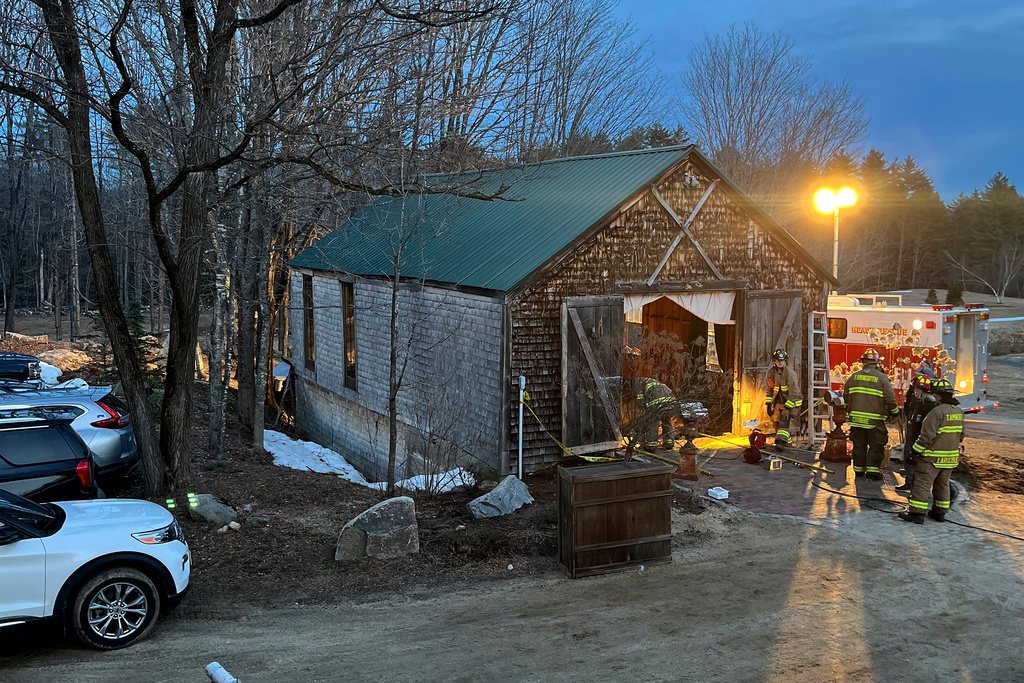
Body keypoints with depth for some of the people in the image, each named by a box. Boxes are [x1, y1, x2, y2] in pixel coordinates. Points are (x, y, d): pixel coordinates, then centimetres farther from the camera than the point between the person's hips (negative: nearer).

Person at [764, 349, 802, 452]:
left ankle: (781, 443, -31)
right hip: (779, 402, 7)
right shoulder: (771, 372, 1)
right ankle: (787, 440, 29)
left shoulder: (789, 373, -19)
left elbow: (794, 392, -21)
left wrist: (788, 407, -24)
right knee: (777, 423, 10)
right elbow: (770, 389, 12)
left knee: (785, 421, -22)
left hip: (791, 402, -7)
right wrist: (768, 404, 6)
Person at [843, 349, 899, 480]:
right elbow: (890, 399, -8)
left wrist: (850, 409, 27)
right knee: (876, 446, 5)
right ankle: (872, 471, 0)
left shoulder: (854, 377, 3)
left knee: (859, 445, 14)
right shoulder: (882, 378, -7)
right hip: (875, 420, -3)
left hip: (856, 417, 3)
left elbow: (846, 396, 10)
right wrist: (894, 411, 10)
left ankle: (858, 470, 20)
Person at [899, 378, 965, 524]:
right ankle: (940, 512, 24)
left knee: (922, 484, -4)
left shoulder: (937, 412, -21)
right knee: (942, 485, 17)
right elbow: (960, 435, 17)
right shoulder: (959, 412, 7)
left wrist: (915, 452, -14)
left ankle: (917, 512, -5)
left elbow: (927, 436, -23)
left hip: (932, 457, -8)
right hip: (950, 457, 8)